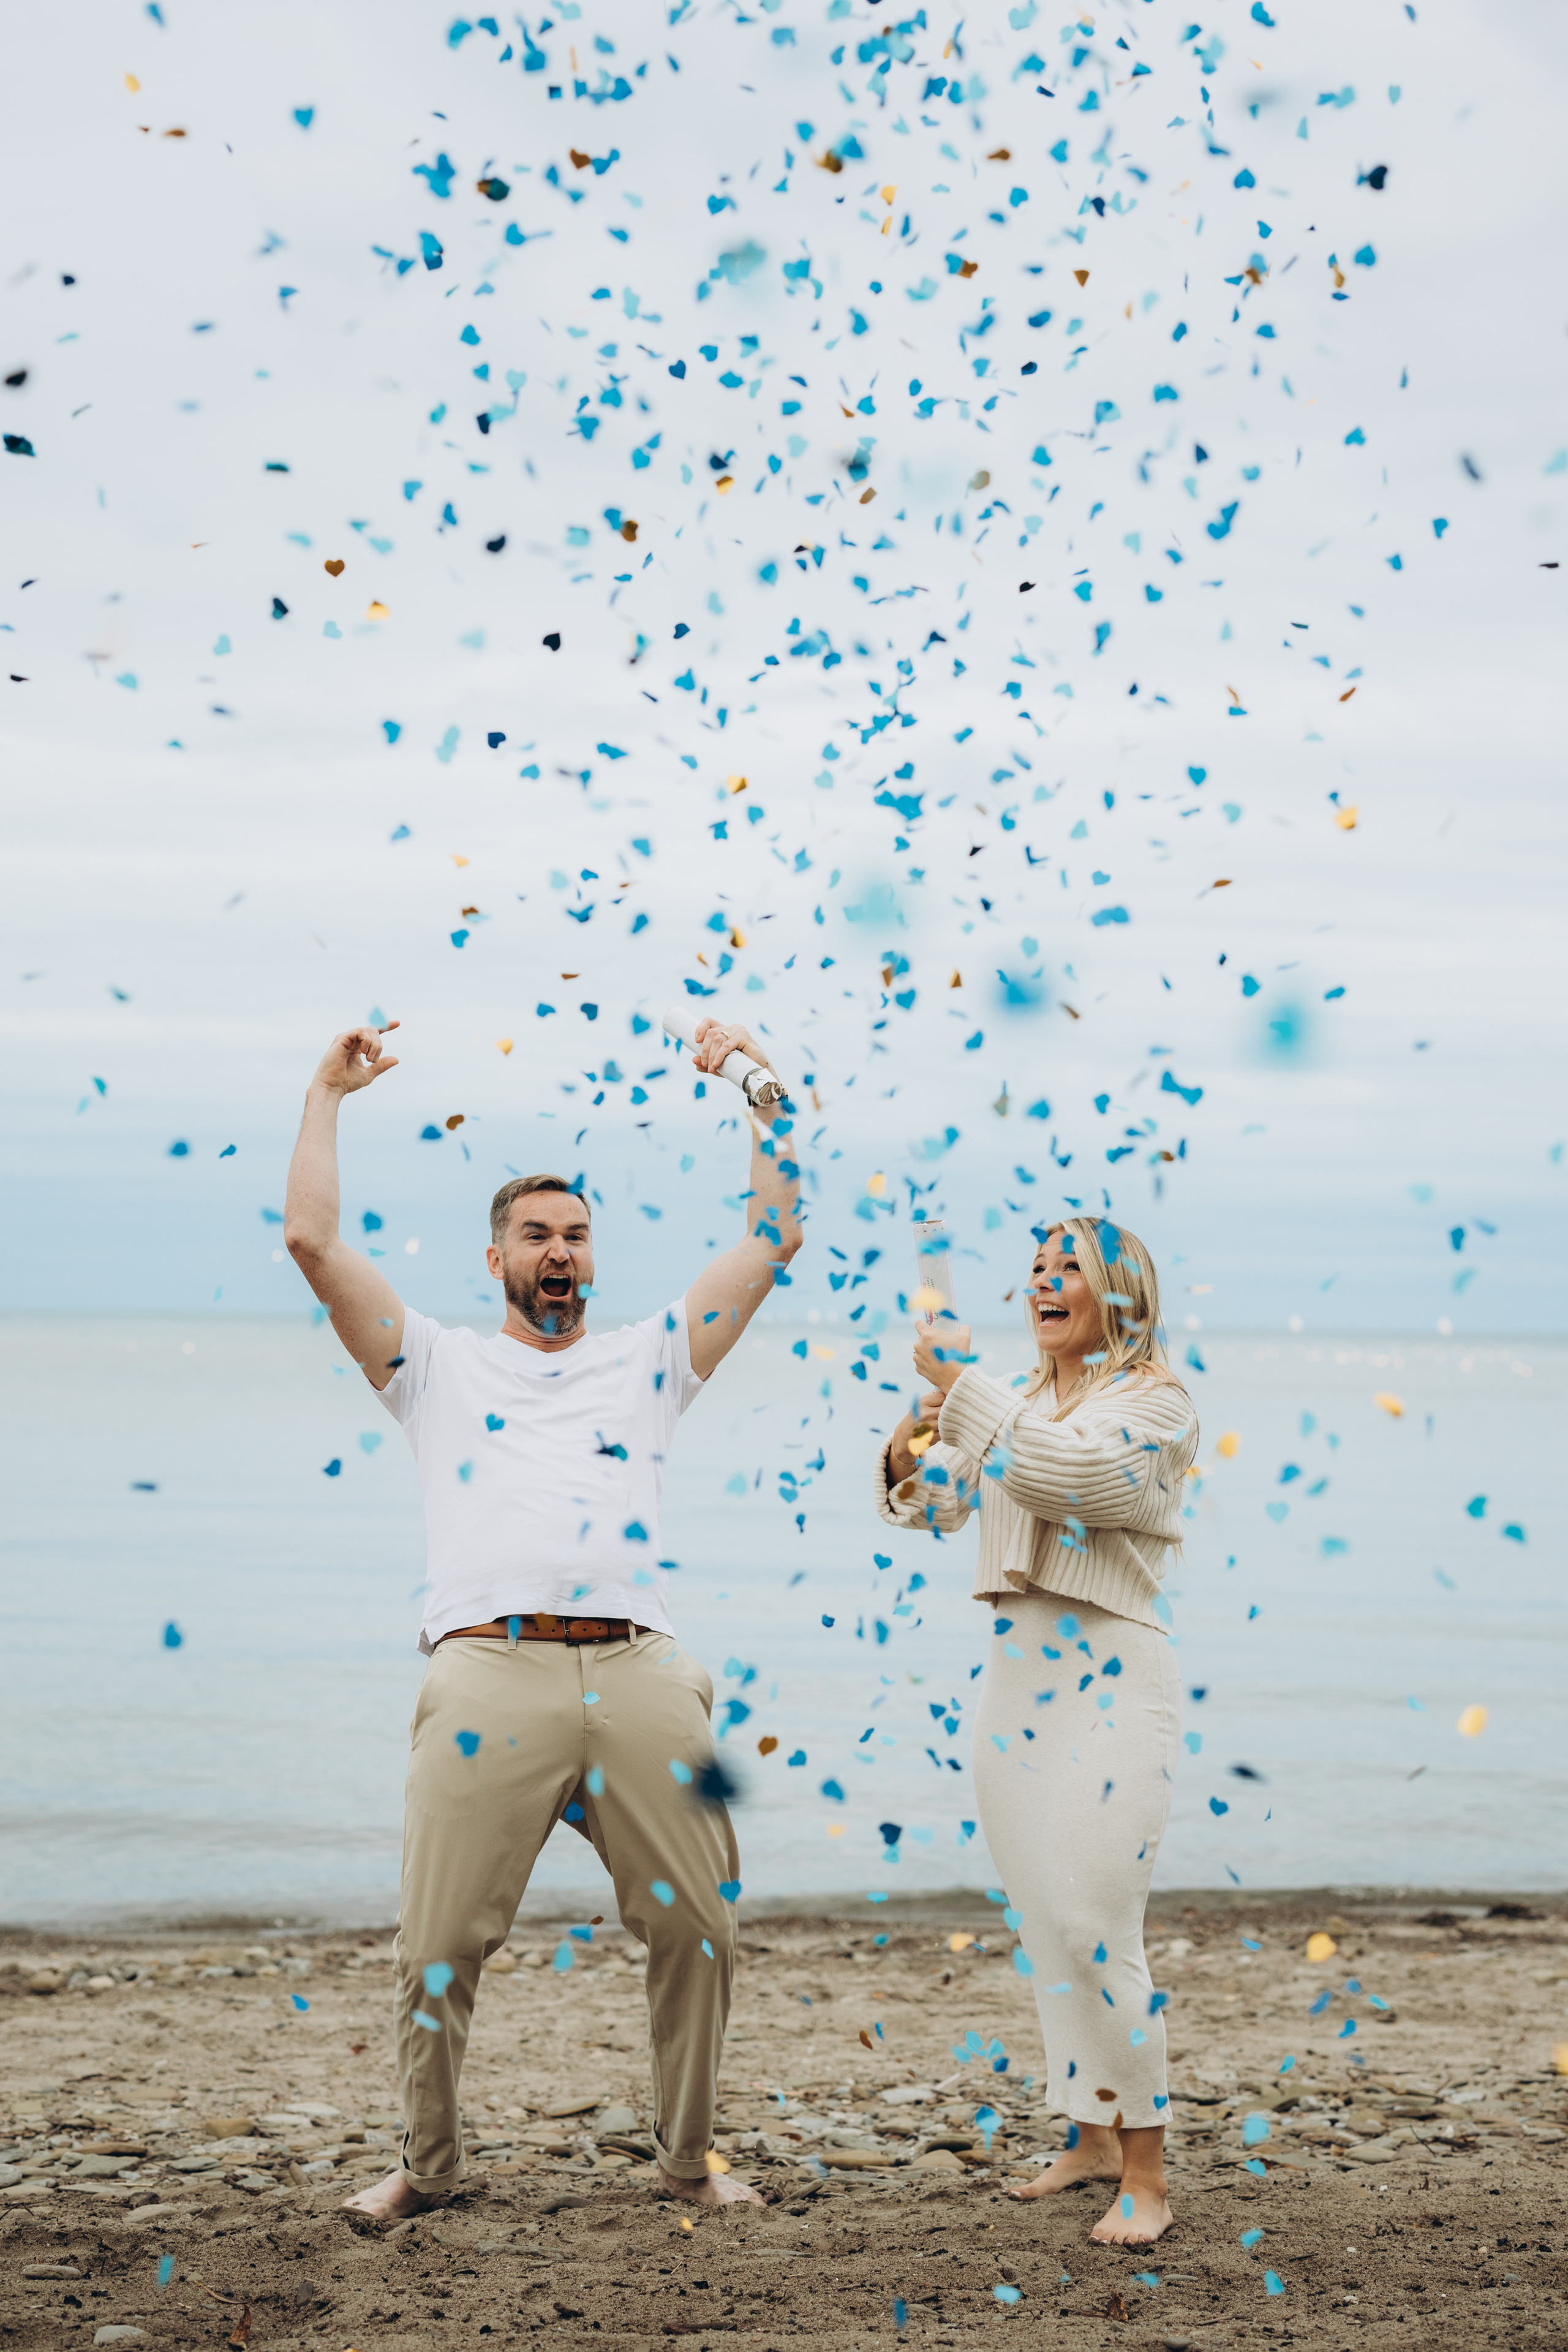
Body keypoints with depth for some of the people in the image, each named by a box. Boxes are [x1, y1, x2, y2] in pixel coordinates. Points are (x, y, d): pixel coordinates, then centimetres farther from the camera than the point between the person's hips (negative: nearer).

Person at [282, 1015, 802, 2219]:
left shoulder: (649, 1360, 24)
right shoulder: (440, 1366, 20)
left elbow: (774, 1238, 21)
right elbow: (312, 1239, 11)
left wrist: (763, 1091, 19)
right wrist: (328, 1095, 17)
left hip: (640, 1675, 2)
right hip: (491, 1676, -2)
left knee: (700, 1927, 1)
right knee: (439, 1943, -2)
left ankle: (689, 2157, 19)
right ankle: (428, 2162, 19)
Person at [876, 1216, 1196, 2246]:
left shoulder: (1154, 1403, -5)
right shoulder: (1021, 1403, 16)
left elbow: (1058, 1470, -23)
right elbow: (935, 1504, 21)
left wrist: (963, 1380, -16)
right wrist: (919, 1437, 1)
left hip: (1111, 1685, -7)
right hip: (1017, 1678, 8)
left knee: (1096, 1936, -12)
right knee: (1046, 1933, 12)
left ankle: (1147, 2177, -3)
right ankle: (1092, 2137, 25)